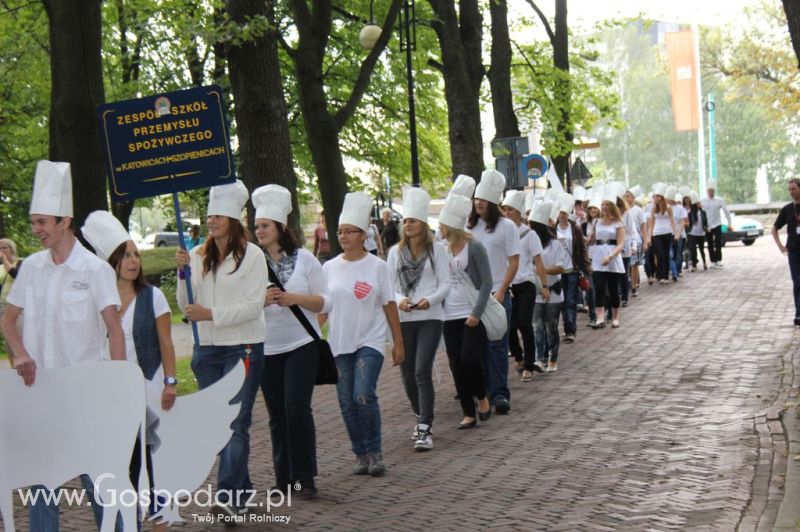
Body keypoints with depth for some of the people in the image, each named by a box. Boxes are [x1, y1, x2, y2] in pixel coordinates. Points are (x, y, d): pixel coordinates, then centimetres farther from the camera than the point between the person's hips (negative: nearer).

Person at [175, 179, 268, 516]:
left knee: (235, 423, -10)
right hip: (207, 350, 6)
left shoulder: (252, 255, -8)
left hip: (243, 349, -6)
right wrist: (182, 272, -7)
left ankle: (229, 496, -15)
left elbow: (253, 306, -13)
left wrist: (212, 314, -20)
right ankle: (241, 491, 20)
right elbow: (186, 306, 7)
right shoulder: (198, 256, 7)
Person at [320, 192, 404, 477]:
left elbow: (389, 306, 1)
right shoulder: (329, 268, 5)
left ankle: (374, 451, -1)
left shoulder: (377, 266, -2)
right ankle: (361, 454, 17)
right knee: (347, 402, 4)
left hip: (370, 341, -3)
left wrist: (398, 342, 0)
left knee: (364, 395, -17)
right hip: (340, 344, 3)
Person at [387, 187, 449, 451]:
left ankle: (425, 429, -15)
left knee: (422, 372, -15)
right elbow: (388, 286, 7)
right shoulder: (395, 252, 9)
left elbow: (445, 284, -1)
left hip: (430, 318, -3)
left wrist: (429, 300, -19)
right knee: (407, 374, 9)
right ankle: (422, 417, 32)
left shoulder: (437, 249, 2)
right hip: (403, 319, 4)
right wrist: (400, 300, -13)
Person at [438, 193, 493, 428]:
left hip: (472, 315, -5)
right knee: (456, 365, 3)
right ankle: (468, 414, 11)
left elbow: (487, 283, -9)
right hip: (450, 315, 5)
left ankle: (482, 398, 16)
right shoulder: (443, 248, 6)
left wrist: (476, 313, -16)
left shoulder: (474, 247, -8)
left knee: (470, 359, -12)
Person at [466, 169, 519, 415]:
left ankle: (499, 394, -3)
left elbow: (514, 262, -5)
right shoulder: (469, 227, 9)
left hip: (497, 294, -4)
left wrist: (500, 292, -13)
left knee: (496, 345, -5)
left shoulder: (506, 227, -3)